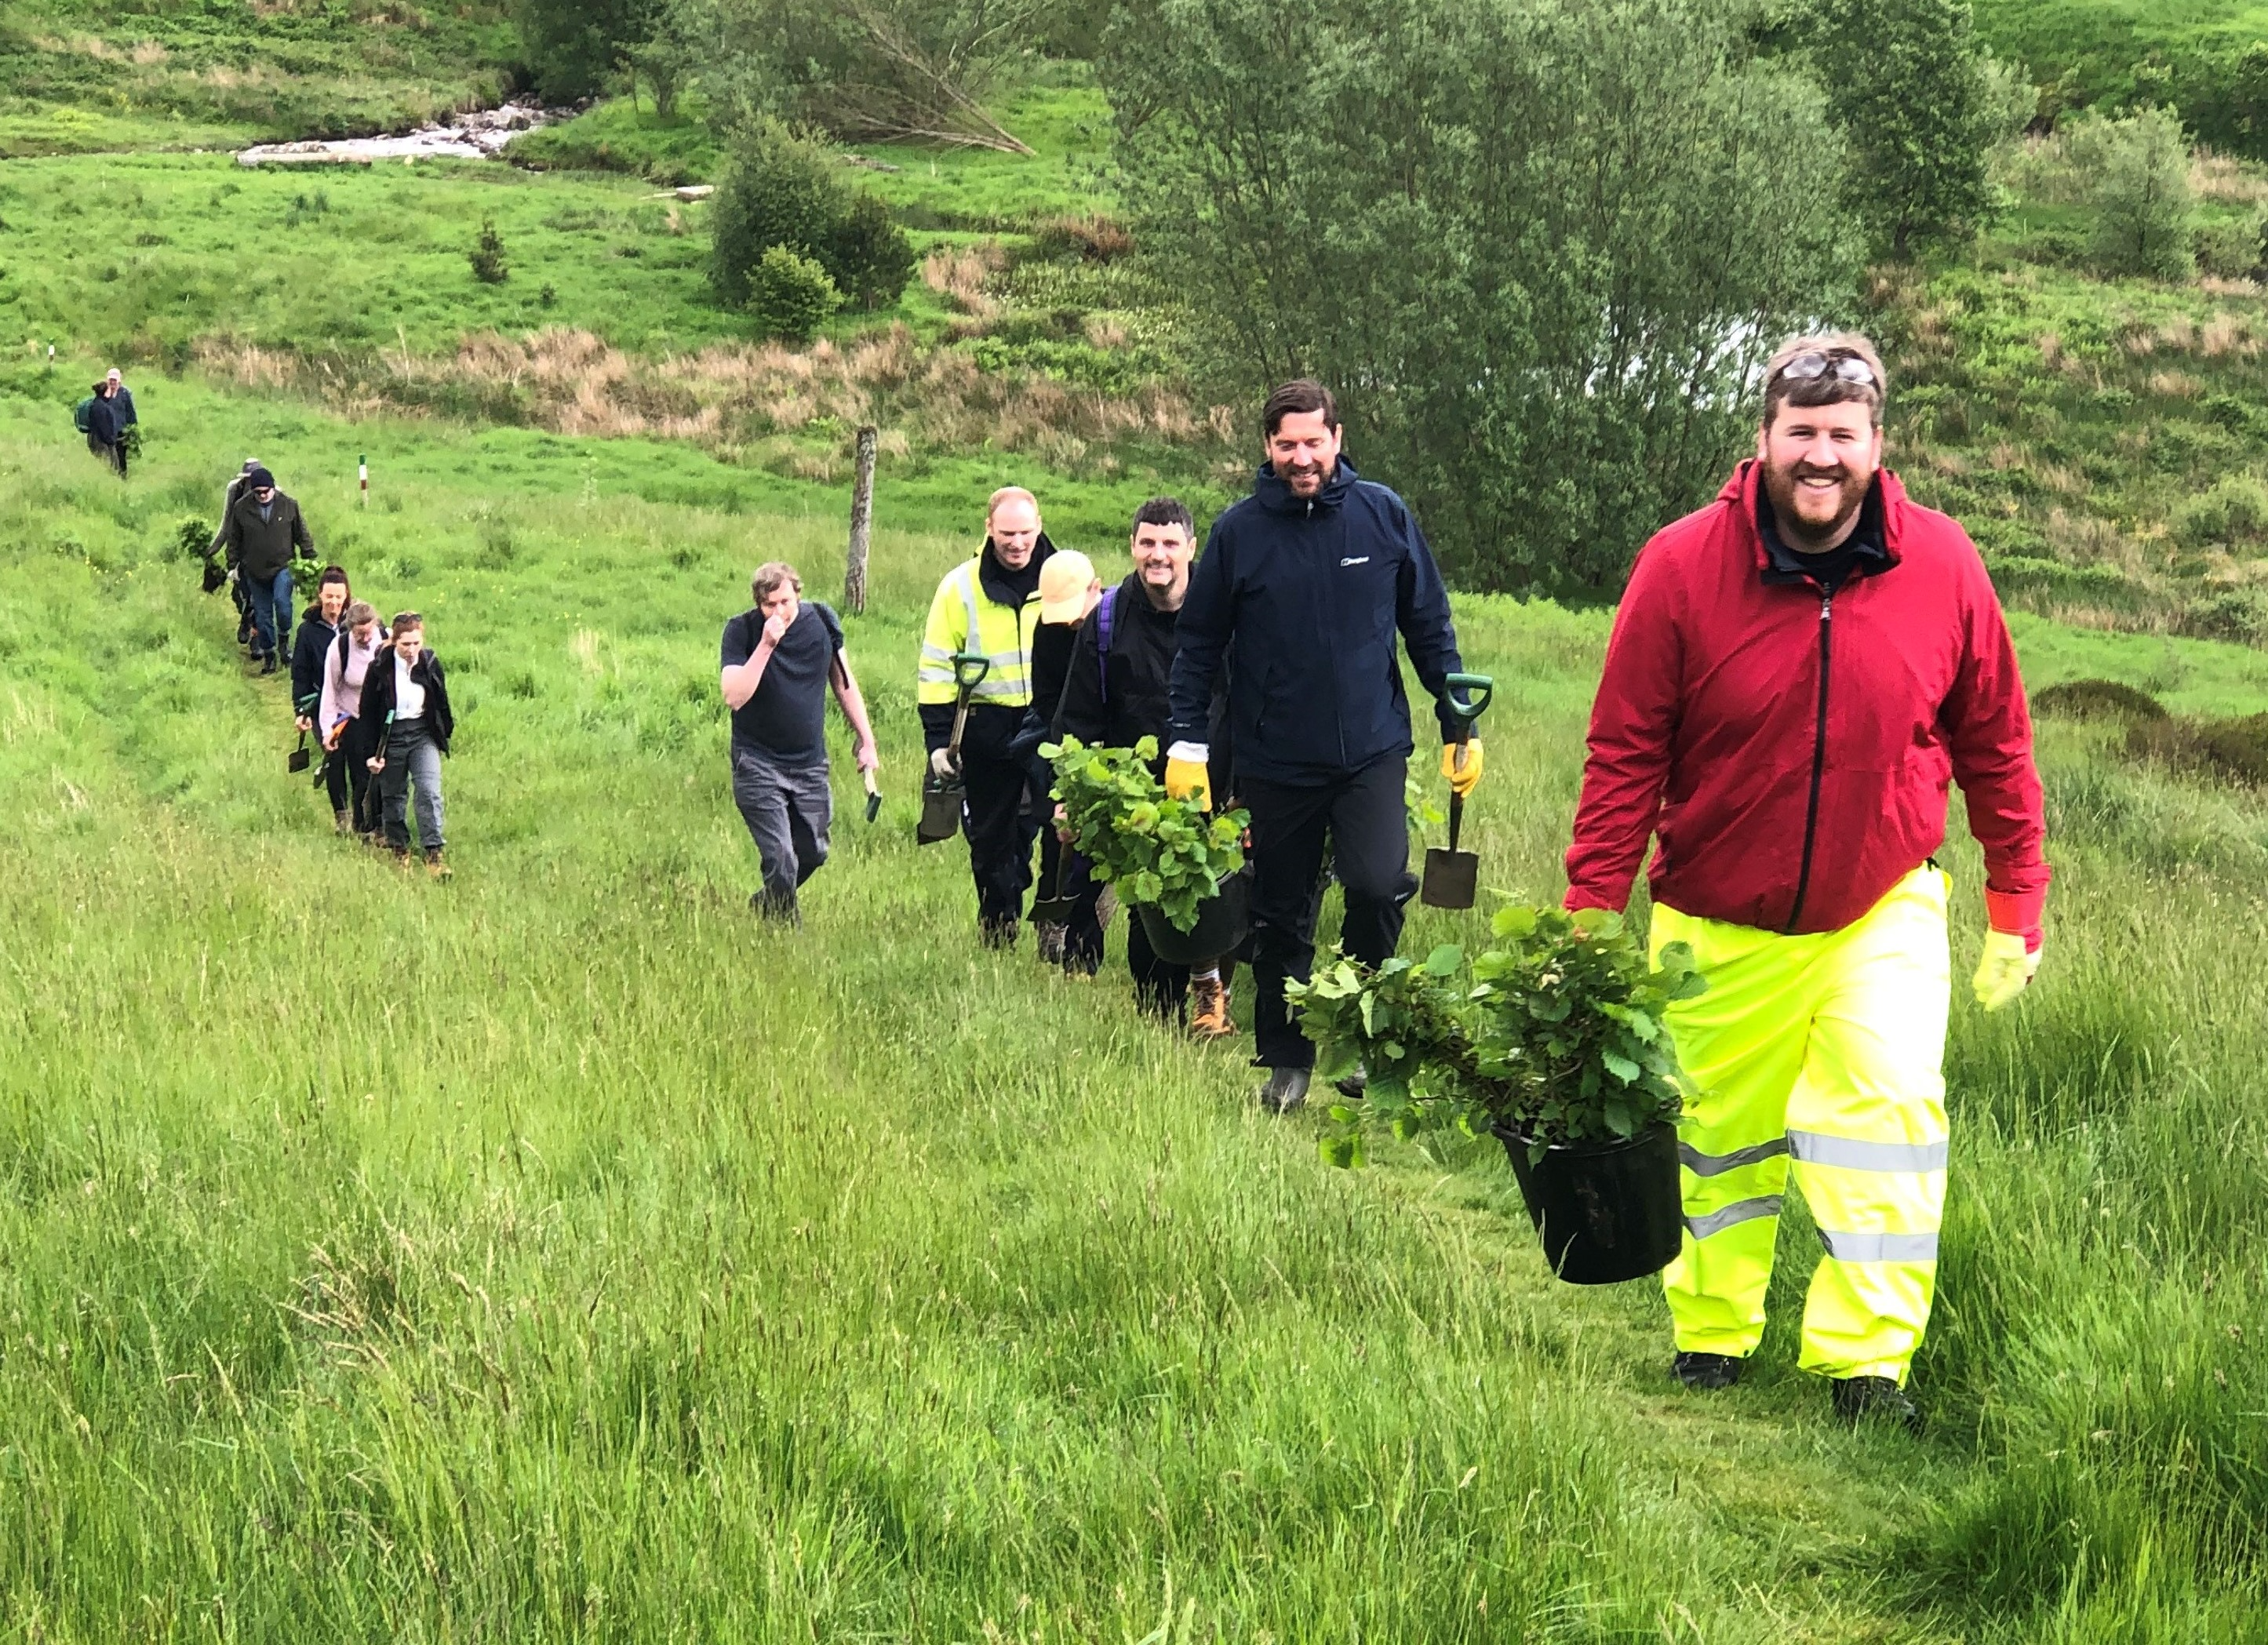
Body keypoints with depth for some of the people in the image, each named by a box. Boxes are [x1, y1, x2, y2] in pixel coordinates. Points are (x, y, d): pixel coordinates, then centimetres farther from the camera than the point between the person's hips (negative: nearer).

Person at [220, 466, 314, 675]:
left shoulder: (289, 506, -2)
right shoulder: (241, 508, -2)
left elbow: (301, 534, 7)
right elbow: (233, 540, 8)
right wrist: (233, 565, 7)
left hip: (283, 566, -2)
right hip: (255, 571, 2)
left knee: (282, 601, -25)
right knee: (263, 614, 6)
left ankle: (284, 638, 0)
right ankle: (268, 654, 18)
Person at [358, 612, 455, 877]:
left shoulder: (430, 663, -3)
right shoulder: (380, 667, -12)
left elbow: (441, 702, 12)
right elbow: (368, 711, -6)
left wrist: (445, 733, 17)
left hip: (423, 735, 1)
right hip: (390, 735, -1)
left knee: (430, 792, -12)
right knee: (393, 795, 11)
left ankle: (434, 853, -13)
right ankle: (399, 849, 28)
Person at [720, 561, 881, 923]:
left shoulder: (822, 621, -3)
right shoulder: (741, 631, -14)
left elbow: (844, 683, 10)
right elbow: (734, 697, -26)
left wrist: (866, 742, 10)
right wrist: (766, 645, -32)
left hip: (810, 763, 4)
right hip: (758, 764, -4)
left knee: (813, 853, 13)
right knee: (781, 861, -13)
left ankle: (764, 906, 39)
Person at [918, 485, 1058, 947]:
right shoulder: (961, 586, -1)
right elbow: (936, 669, 2)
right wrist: (938, 740, -5)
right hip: (990, 731, 0)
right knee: (992, 839, 8)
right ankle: (997, 938, 19)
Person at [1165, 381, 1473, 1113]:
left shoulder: (1384, 515, -1)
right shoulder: (1239, 530, -3)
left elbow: (1429, 626, 7)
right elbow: (1199, 642, 4)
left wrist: (1459, 726, 6)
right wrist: (1186, 744, -1)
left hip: (1373, 751, -1)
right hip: (1276, 762, 1)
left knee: (1378, 885, -20)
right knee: (1280, 918, 9)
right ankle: (1285, 1061, 25)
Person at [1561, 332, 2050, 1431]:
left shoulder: (1942, 567, -10)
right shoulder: (1682, 566, -15)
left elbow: (1993, 745, 1)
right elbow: (1625, 755, -10)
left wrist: (2016, 905, 3)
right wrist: (1588, 920, -12)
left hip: (1882, 908, 0)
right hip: (1718, 919, 0)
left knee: (1891, 1110, -14)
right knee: (1720, 1135, 11)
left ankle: (1866, 1364, -3)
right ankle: (1709, 1342, 32)